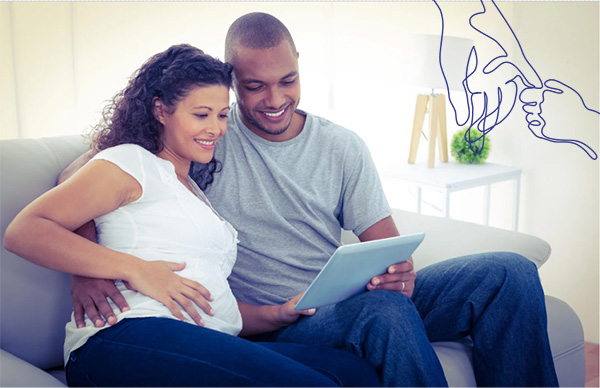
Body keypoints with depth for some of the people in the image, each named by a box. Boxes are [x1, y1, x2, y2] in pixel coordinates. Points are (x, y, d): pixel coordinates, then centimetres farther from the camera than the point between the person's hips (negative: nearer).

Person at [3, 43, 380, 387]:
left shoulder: (199, 194, 31)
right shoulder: (131, 162, 8)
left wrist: (278, 314, 8)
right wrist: (134, 269, -14)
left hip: (209, 350, 7)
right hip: (129, 337, -7)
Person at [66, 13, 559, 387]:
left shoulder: (342, 147, 8)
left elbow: (386, 244, 5)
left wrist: (399, 271, -21)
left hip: (349, 304, 5)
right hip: (270, 326, -4)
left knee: (512, 274, -11)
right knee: (383, 309, -37)